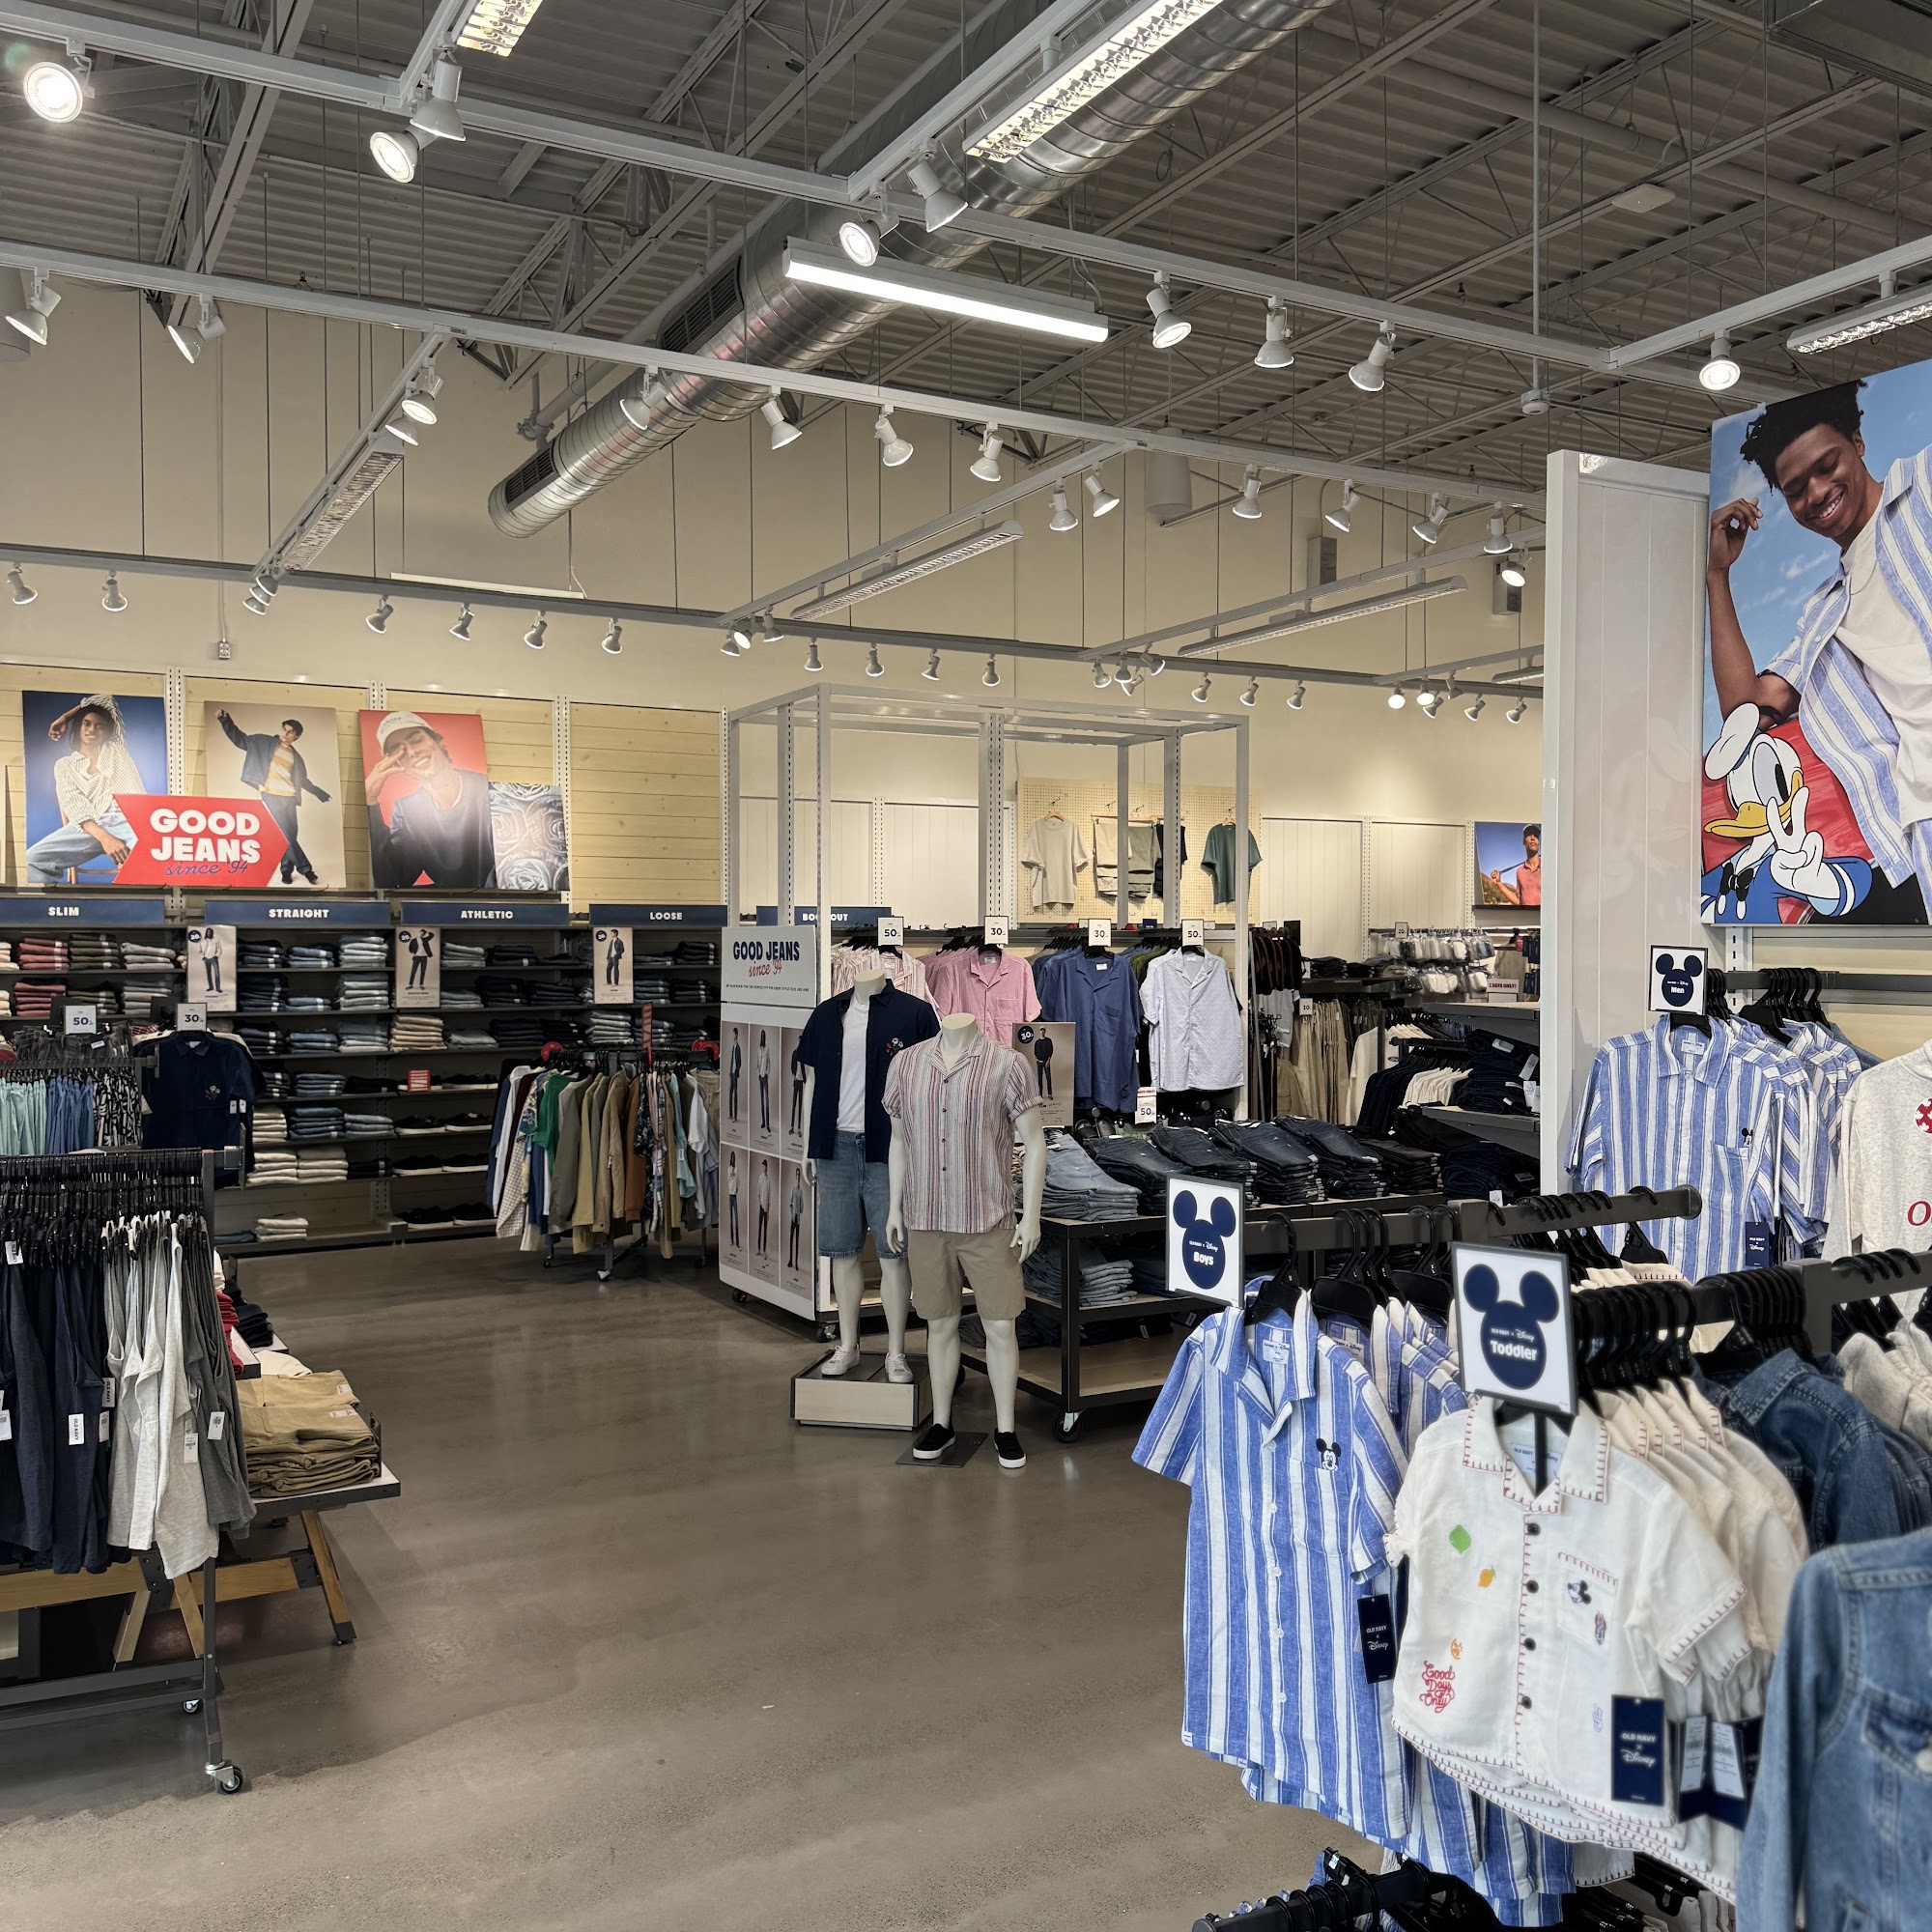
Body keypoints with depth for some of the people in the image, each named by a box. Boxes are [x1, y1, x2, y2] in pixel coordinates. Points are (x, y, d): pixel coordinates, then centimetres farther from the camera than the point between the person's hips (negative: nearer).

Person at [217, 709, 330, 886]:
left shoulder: (296, 757, 16)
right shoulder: (264, 742, 8)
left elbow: (303, 780, 25)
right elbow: (240, 738, 9)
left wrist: (319, 793, 25)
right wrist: (226, 721, -2)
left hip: (288, 798, 4)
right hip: (271, 795, -4)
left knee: (290, 835, 2)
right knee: (285, 833, -9)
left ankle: (287, 870, 14)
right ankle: (305, 868, -2)